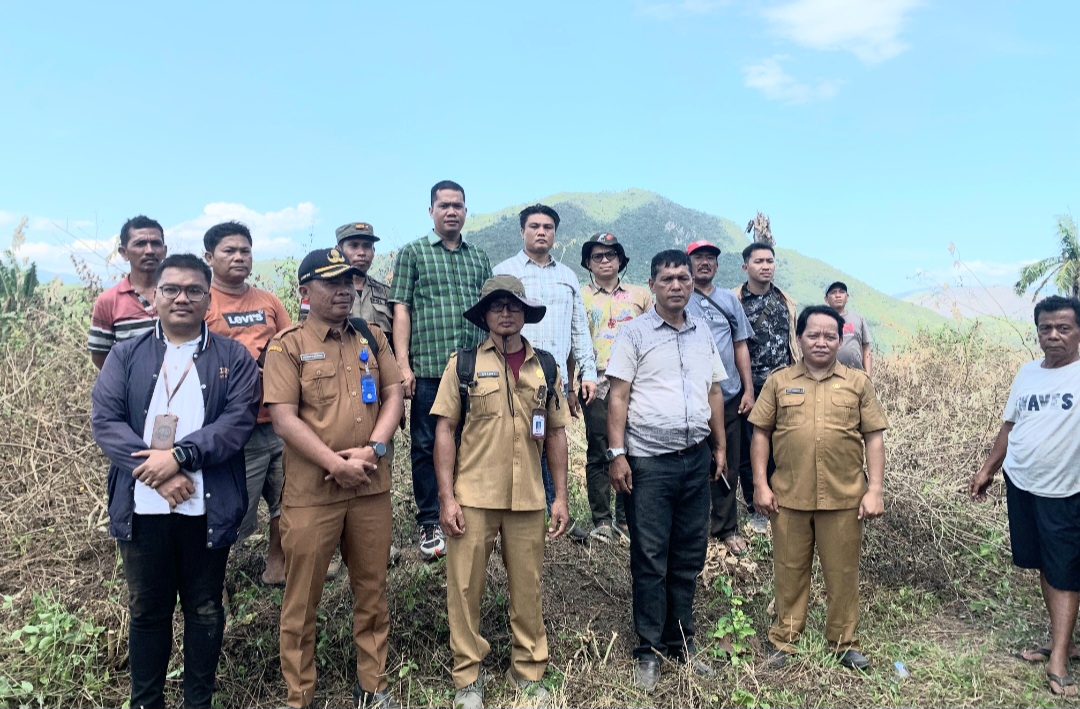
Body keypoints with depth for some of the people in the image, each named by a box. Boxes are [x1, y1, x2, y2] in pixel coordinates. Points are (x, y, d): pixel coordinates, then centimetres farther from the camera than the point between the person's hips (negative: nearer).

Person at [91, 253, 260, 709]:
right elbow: (105, 419, -4)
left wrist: (179, 455, -21)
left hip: (207, 509, -1)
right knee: (147, 610, 15)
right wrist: (157, 474, -16)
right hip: (141, 507, 1)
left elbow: (239, 420, -10)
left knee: (205, 611, 12)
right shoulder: (125, 355, 7)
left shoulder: (234, 358, 2)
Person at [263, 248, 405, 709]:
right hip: (311, 491, -4)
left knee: (372, 591, 13)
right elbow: (284, 419, -11)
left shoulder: (372, 339, 10)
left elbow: (394, 397, 5)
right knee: (302, 598, 7)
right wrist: (336, 464, -16)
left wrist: (372, 450, -11)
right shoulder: (287, 346, -3)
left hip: (371, 486, 4)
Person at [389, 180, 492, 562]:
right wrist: (403, 365, -9)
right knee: (426, 446, 3)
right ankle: (429, 524, 14)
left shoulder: (480, 258, 16)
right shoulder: (412, 253, 6)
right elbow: (401, 310, -1)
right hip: (428, 369, -3)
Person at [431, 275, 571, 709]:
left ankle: (528, 669, 29)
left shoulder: (545, 366, 7)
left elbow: (556, 434, 10)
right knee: (465, 586, 5)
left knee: (527, 587, 11)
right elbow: (444, 430, -3)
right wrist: (447, 496, -9)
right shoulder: (464, 363, -1)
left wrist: (561, 496, 6)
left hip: (528, 498, 2)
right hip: (473, 495, -2)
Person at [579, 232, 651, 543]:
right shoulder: (580, 297, 9)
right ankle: (601, 520, 9)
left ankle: (625, 519, 13)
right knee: (598, 452, 0)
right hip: (597, 383, -1)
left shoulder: (640, 295, 14)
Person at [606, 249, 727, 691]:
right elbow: (618, 397, -7)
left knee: (689, 555, 12)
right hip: (649, 460, -5)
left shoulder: (703, 335, 12)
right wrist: (617, 453, -13)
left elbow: (714, 394, 17)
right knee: (650, 558, 2)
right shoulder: (634, 333, -3)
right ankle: (649, 651, 15)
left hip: (696, 458, 5)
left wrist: (720, 446, 13)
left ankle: (681, 643, 27)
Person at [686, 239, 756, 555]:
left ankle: (726, 528, 22)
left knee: (728, 464, 9)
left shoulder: (729, 300, 11)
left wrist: (748, 389, 6)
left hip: (729, 395, 4)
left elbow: (740, 346, 12)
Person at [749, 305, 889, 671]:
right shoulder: (778, 381, 5)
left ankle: (844, 642, 27)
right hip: (788, 496, 0)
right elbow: (761, 434, 5)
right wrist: (760, 484, -2)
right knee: (789, 570, 10)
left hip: (844, 497, 0)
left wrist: (875, 490, -3)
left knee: (842, 572, 10)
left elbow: (874, 438, 4)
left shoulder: (858, 383, 5)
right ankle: (784, 640, 25)